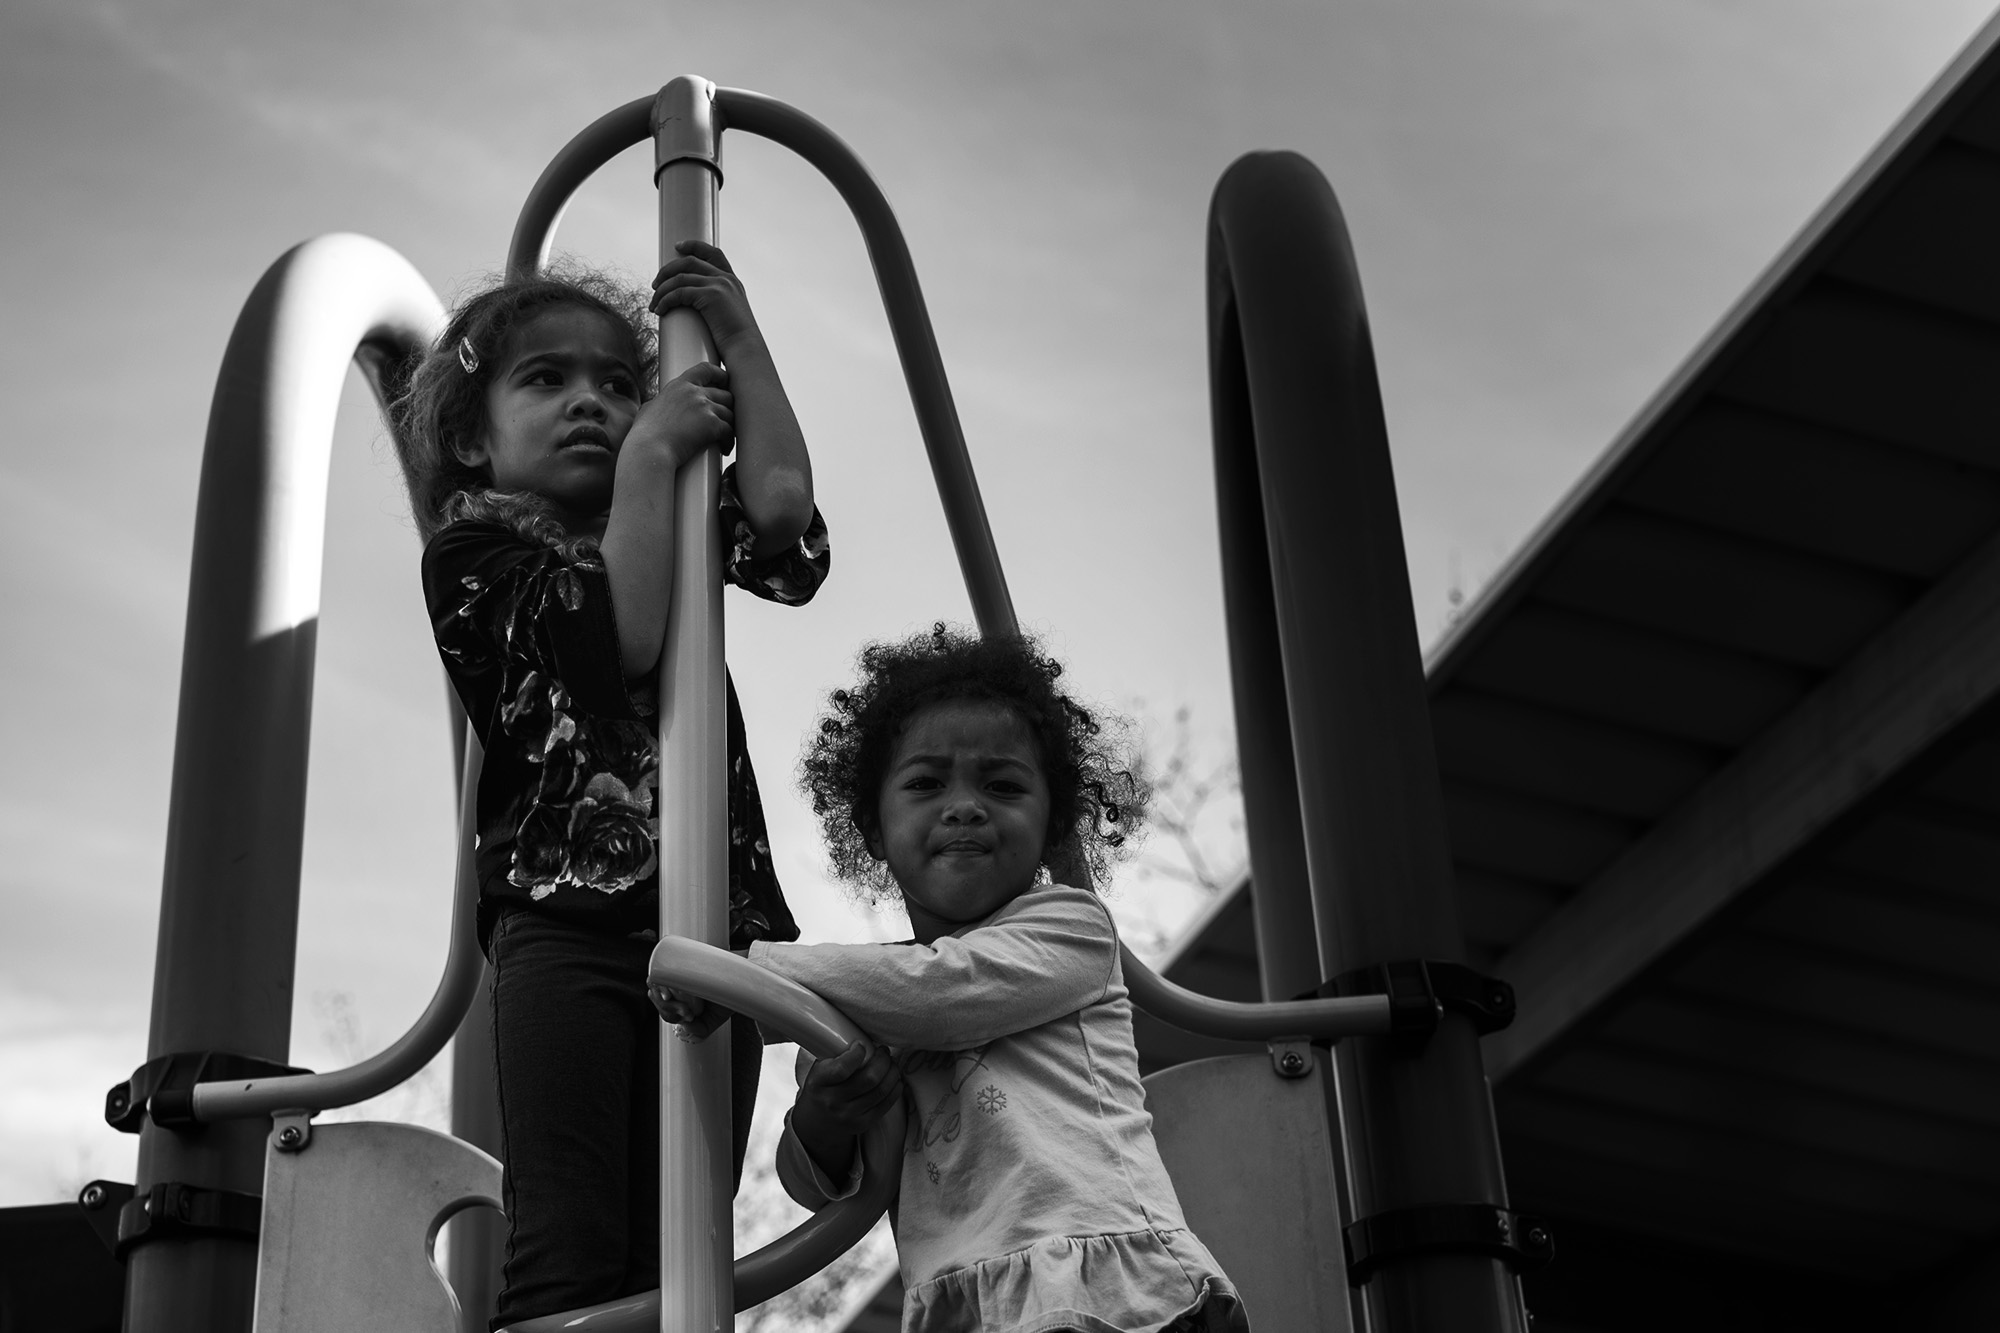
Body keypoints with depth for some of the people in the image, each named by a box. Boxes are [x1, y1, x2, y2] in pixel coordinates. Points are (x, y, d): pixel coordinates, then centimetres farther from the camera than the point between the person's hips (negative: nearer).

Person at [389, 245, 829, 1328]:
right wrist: (649, 459, -6)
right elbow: (622, 643, -11)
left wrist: (737, 337, 8)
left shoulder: (666, 533, 24)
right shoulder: (474, 546, 5)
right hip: (567, 921, -6)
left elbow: (782, 510, 4)